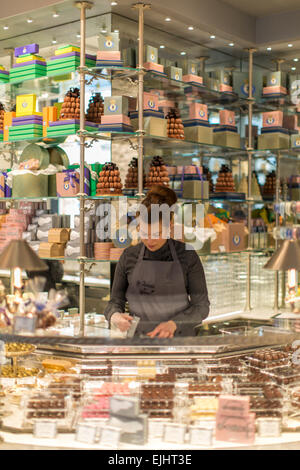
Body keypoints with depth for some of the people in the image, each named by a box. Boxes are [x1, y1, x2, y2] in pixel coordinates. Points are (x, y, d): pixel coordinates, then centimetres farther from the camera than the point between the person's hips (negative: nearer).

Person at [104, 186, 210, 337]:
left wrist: (173, 323, -16)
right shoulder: (129, 256, 3)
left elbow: (202, 306, 0)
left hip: (179, 336, -2)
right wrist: (115, 316, -14)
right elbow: (115, 301, 8)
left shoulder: (187, 255, -2)